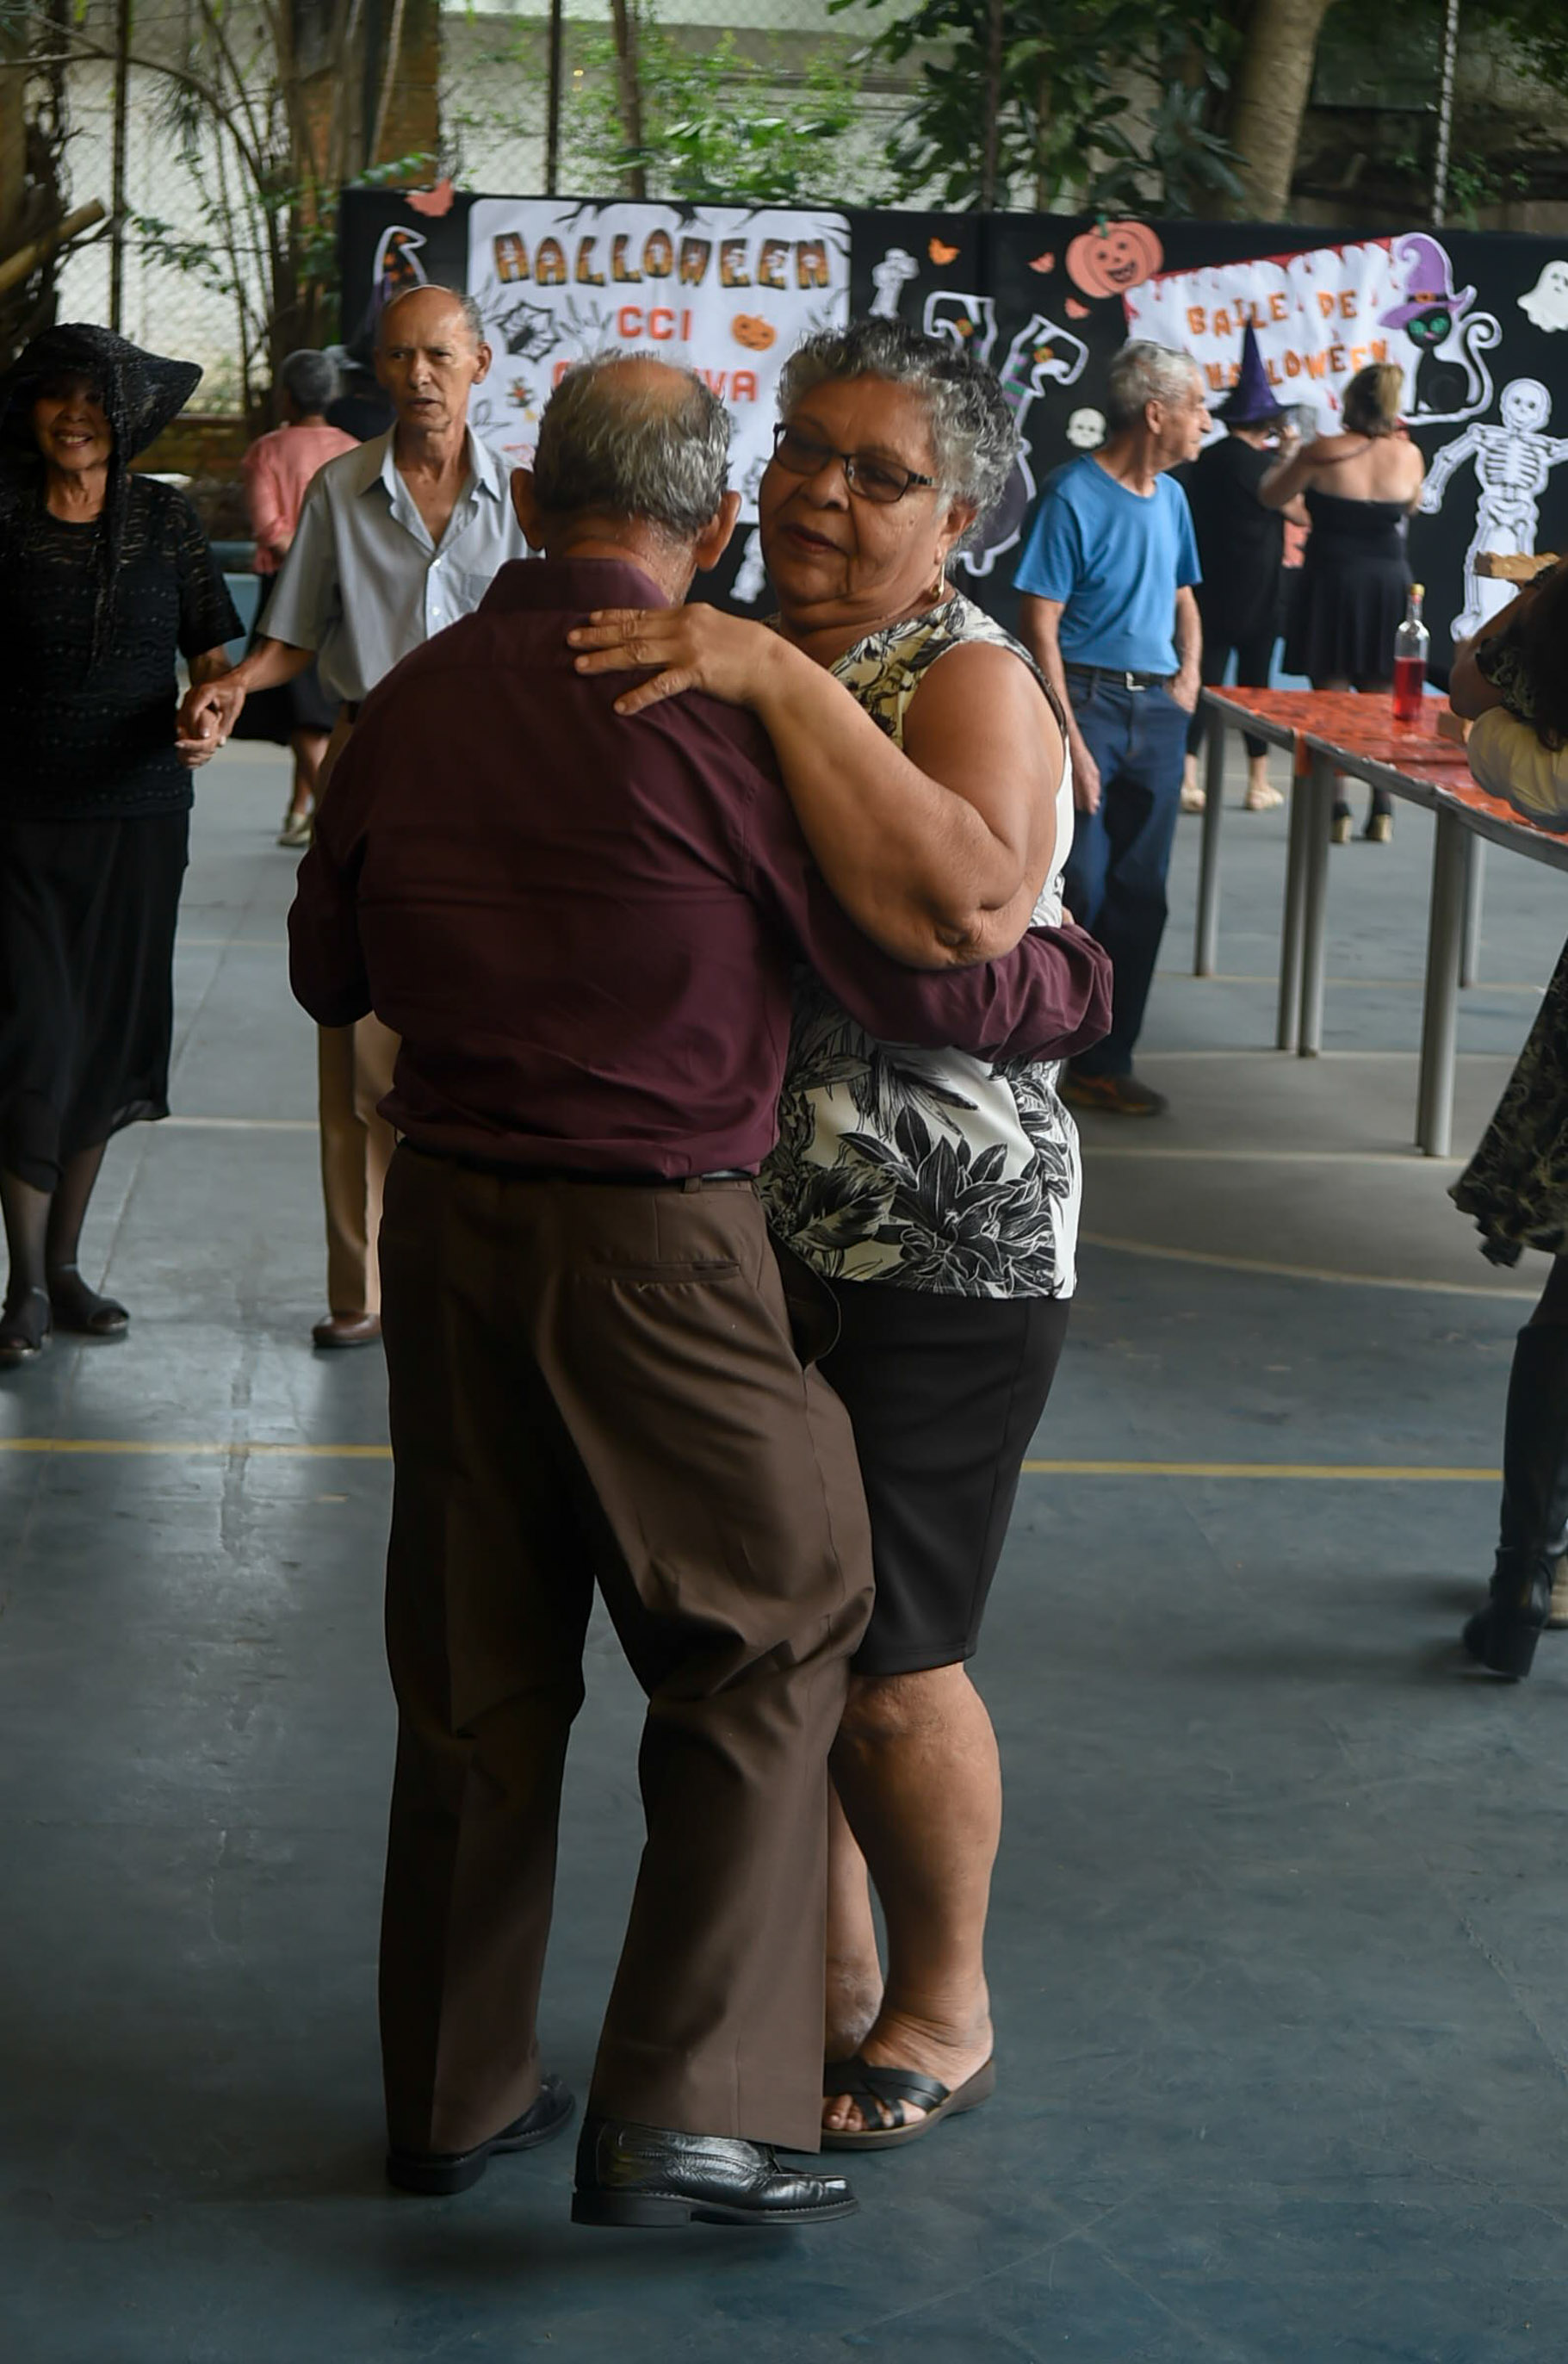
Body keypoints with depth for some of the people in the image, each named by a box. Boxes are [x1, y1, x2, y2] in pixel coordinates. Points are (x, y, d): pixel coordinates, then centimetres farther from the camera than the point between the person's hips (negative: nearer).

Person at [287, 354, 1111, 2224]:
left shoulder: (411, 705, 2)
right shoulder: (727, 712, -14)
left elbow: (328, 975, 15)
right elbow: (931, 981, -9)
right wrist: (1080, 973, 11)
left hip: (444, 1225, 6)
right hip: (658, 1241, -6)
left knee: (472, 1675, 15)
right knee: (762, 1649, 7)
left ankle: (455, 2093, 26)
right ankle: (680, 2110, 0)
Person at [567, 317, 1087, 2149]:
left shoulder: (971, 679, -12)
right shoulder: (732, 659, 10)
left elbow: (969, 912, -33)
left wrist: (781, 687, -35)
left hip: (939, 1260, -7)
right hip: (749, 1232, 7)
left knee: (881, 1657, 0)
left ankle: (942, 2014, 21)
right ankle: (826, 1972, 32)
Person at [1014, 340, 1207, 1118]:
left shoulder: (1170, 496, 13)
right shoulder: (1075, 494, -10)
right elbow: (1039, 624, -14)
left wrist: (1188, 675, 8)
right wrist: (1070, 742, -19)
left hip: (1158, 710, 7)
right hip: (1089, 699, -7)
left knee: (1138, 898, 7)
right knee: (1076, 890, -8)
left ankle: (1106, 1062, 15)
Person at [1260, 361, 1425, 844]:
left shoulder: (1322, 453, -12)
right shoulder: (1408, 455, -4)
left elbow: (1271, 497, 3)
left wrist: (1288, 455, 20)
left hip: (1332, 586, -3)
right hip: (1389, 586, 3)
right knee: (1382, 704, 11)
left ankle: (1337, 812, -3)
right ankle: (1382, 813, 9)